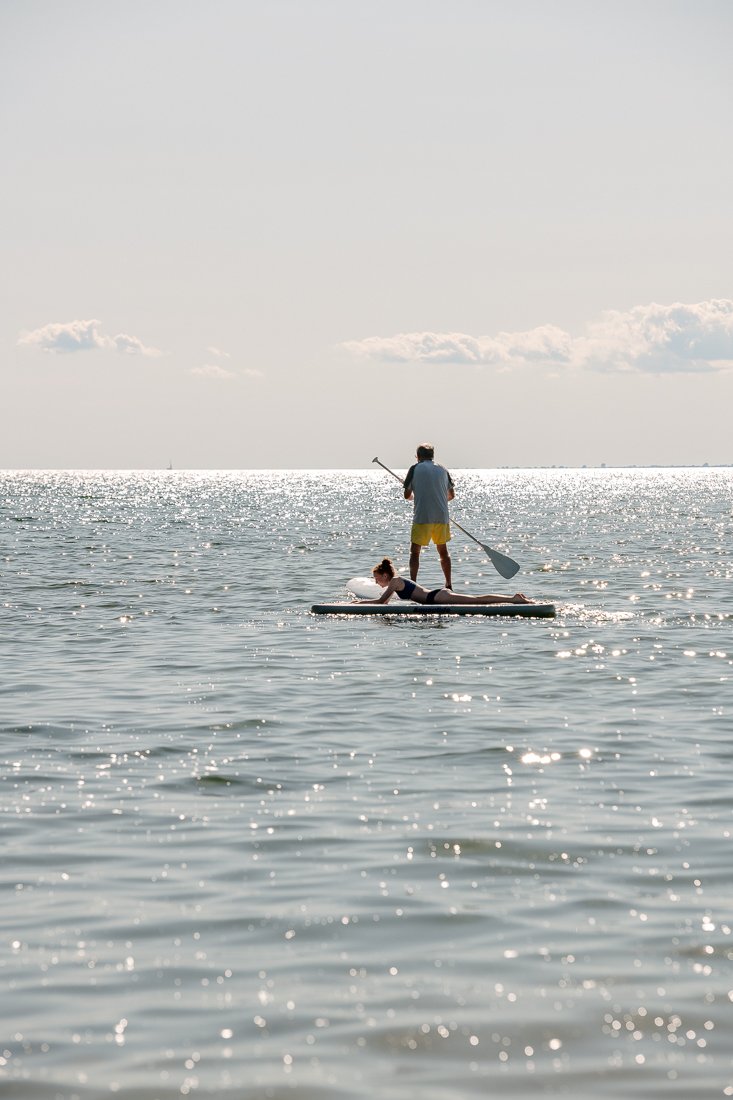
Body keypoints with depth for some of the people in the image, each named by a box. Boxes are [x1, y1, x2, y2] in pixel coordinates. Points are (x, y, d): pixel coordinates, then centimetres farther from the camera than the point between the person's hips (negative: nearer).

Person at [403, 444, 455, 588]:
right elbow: (451, 495, 16)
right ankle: (449, 584, 19)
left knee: (415, 551, 2)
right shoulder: (442, 470, 10)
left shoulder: (415, 468, 0)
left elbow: (407, 495, 0)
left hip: (422, 516, -4)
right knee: (443, 550, 17)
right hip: (442, 516, 4)